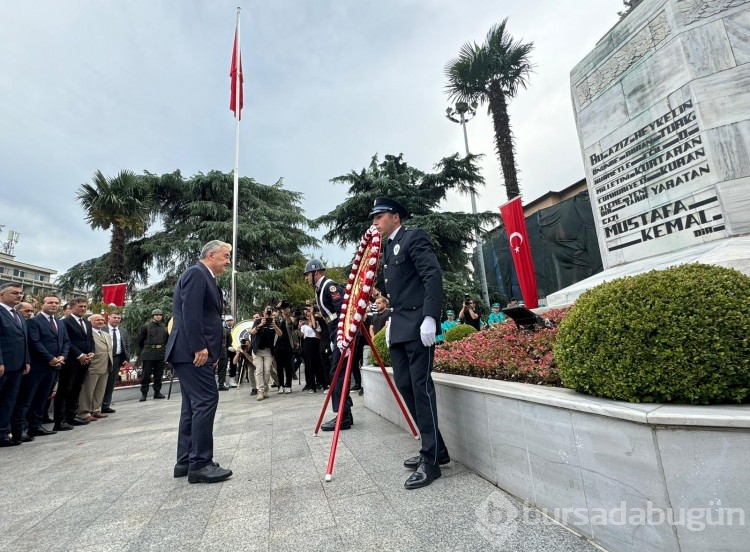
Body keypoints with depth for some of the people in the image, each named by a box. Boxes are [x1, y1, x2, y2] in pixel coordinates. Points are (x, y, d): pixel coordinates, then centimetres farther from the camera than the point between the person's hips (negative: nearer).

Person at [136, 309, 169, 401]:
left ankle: (157, 392, 17)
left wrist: (162, 347, 13)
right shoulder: (146, 326, -2)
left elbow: (168, 339, 18)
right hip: (148, 354, -3)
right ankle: (144, 393, 9)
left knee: (159, 374, 8)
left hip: (161, 354, 3)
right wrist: (145, 349, 13)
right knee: (146, 374, 0)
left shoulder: (164, 327, 8)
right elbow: (139, 340, 6)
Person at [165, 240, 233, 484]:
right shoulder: (196, 273, -10)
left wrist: (210, 351, 17)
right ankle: (199, 464, -2)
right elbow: (190, 313, -20)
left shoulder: (206, 278, 20)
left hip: (194, 351, 11)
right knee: (206, 400, -9)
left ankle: (186, 461, 21)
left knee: (193, 404, 13)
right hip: (192, 351, -11)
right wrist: (199, 348, -22)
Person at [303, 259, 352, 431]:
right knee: (337, 373, 11)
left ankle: (342, 417, -4)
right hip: (335, 335, 10)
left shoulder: (330, 285, -13)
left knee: (337, 373, -9)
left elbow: (343, 309, -23)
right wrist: (332, 338, 18)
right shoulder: (319, 290, 18)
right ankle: (345, 414, 19)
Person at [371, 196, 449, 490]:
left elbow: (434, 275, -16)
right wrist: (390, 320, 15)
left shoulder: (414, 237, -5)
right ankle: (435, 448, 22)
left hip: (418, 324, -9)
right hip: (399, 327, 9)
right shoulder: (389, 247, 20)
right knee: (404, 385, 9)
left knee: (421, 386, -6)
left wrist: (429, 318, -23)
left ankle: (431, 460, 6)